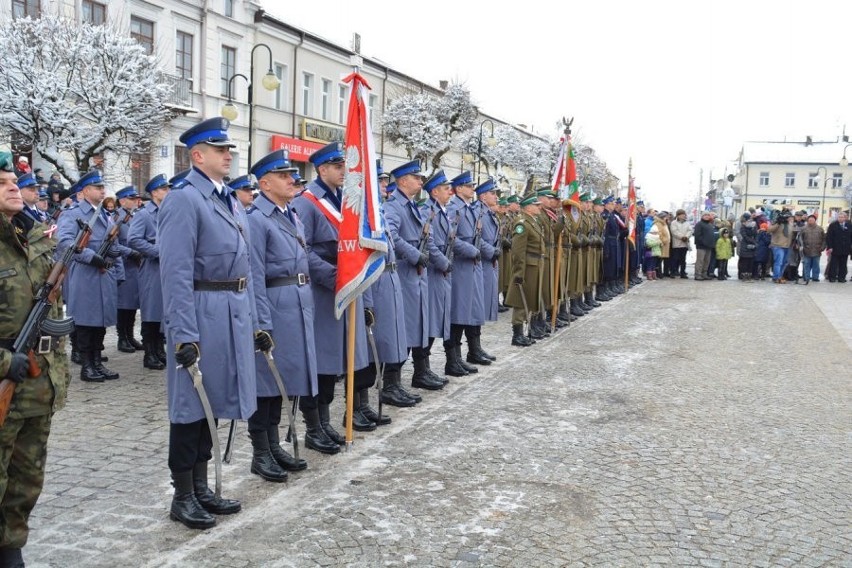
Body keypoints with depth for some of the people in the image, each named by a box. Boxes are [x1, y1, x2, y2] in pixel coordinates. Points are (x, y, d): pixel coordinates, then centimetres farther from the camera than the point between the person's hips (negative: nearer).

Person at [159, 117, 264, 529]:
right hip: (202, 314, -8)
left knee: (211, 402, 16)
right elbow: (176, 274, -18)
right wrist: (183, 336, -22)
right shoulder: (184, 201, -12)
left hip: (233, 314, 8)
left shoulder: (229, 200, 15)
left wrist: (253, 322, 16)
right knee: (191, 404, 3)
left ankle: (201, 488, 28)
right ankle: (182, 498, 16)